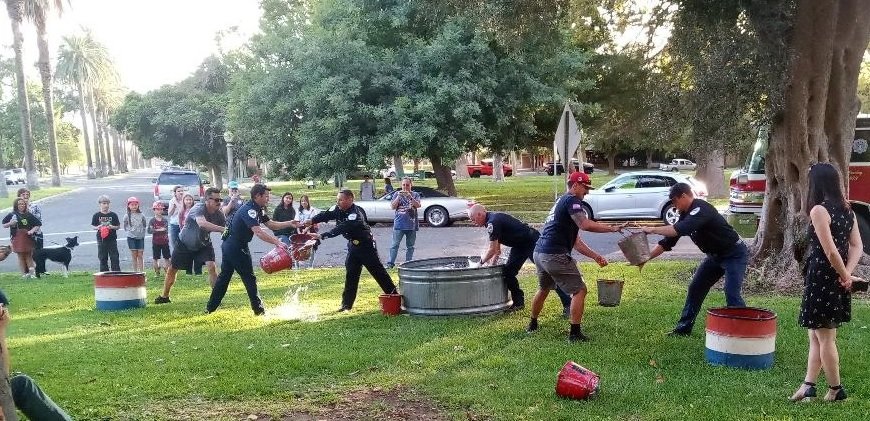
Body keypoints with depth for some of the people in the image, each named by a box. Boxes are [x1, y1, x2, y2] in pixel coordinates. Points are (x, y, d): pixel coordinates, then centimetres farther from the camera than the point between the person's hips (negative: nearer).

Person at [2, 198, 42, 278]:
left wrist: (32, 230, -7)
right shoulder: (12, 215, 1)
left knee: (29, 256, 2)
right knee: (20, 256, 3)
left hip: (28, 238, 1)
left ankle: (31, 272, 5)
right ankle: (24, 273, 6)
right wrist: (10, 223, -13)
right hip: (17, 238, -1)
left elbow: (38, 224, 8)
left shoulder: (28, 215, 4)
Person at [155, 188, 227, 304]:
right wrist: (222, 229, -65)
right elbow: (202, 223, -56)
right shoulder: (199, 208, -35)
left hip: (203, 244, 2)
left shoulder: (219, 214, -19)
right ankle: (164, 296, 32)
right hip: (185, 243, -2)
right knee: (172, 269, 10)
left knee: (211, 266, -20)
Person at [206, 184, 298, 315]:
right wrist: (277, 242, -38)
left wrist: (289, 223, -5)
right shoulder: (249, 210, -22)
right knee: (249, 278, -1)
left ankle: (210, 307, 21)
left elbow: (271, 225, 9)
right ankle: (258, 309, 6)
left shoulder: (258, 210, 9)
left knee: (224, 276, 15)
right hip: (236, 247, -10)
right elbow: (258, 232, -34)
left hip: (229, 246, 10)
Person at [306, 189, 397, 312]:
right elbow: (326, 215, -12)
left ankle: (393, 295, 11)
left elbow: (340, 229, -38)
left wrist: (322, 236, -44)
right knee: (350, 274, 4)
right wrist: (311, 221, -31)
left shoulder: (355, 214, -30)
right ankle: (347, 304, 8)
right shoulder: (338, 209, -3)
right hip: (353, 246, 7)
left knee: (378, 272, 0)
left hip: (366, 245, -7)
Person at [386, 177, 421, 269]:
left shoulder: (415, 194, 7)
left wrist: (410, 197, -21)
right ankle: (390, 263, -5)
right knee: (395, 245, -5)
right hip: (399, 224, -1)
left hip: (412, 225, 1)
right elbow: (393, 206, -2)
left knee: (410, 246, 7)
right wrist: (398, 197, -15)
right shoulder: (397, 194, 6)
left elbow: (418, 205, -8)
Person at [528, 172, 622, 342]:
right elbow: (585, 225, -24)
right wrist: (612, 228, -14)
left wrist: (595, 256, 18)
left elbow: (576, 241, 22)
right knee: (579, 290, 1)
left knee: (543, 289, 30)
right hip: (555, 256, -10)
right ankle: (575, 333, 1)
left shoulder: (561, 202, 23)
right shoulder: (571, 200, -6)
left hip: (539, 253, 10)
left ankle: (532, 325, 44)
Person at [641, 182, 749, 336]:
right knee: (695, 288, 8)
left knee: (731, 293, -20)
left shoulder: (702, 209, -26)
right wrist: (647, 258, -2)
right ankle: (684, 328, 17)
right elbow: (668, 241, 5)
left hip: (735, 254, -9)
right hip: (715, 255, 9)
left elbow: (679, 230, -40)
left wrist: (653, 229, -33)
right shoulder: (686, 215, 3)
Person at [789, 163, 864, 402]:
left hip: (821, 279, -8)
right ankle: (809, 385, 15)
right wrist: (847, 274, -4)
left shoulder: (819, 210, -16)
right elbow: (857, 247, 4)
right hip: (837, 281, 8)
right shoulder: (847, 210, 8)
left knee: (825, 338, 5)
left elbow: (830, 252, -20)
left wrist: (845, 276, -8)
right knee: (816, 336, 14)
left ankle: (836, 390, 15)